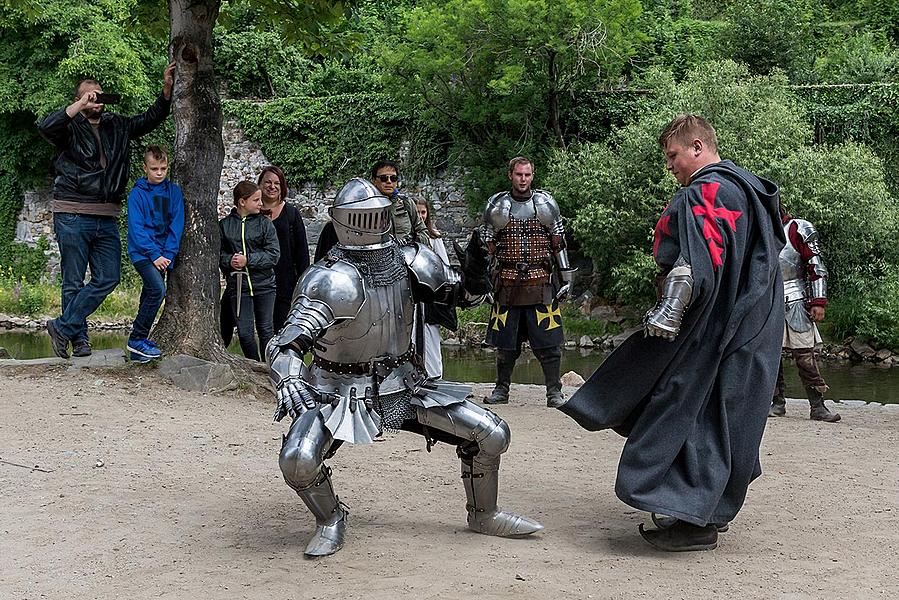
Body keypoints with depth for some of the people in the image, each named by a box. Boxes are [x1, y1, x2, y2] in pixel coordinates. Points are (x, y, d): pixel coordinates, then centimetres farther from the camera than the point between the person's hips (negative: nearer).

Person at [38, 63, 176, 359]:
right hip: (72, 216, -5)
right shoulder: (71, 128, 0)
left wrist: (167, 89, 8)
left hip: (106, 219, 5)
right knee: (74, 282, 0)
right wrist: (80, 106, -22)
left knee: (108, 277, -1)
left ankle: (62, 327, 6)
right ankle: (79, 338, 10)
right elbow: (45, 126, -20)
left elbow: (150, 119, 21)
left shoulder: (117, 126, 16)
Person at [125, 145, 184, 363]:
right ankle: (137, 339, -13)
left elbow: (176, 225, 1)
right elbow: (136, 228, -11)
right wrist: (154, 255, -17)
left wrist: (168, 255, -9)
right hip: (142, 252, -5)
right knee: (157, 289, -23)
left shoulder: (173, 191, 5)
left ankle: (138, 350, 19)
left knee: (149, 296, 10)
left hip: (163, 254, 5)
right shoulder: (137, 193, -6)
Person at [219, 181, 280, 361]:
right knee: (244, 332, 3)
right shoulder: (224, 225, 3)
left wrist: (248, 260, -16)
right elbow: (217, 253, 7)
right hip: (237, 285, 1)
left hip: (264, 285, -1)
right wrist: (229, 260, -14)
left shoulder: (264, 223, -1)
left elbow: (274, 255, -7)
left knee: (265, 329, 8)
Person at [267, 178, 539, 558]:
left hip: (401, 384, 5)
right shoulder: (330, 280, -21)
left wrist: (473, 274, -13)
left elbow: (457, 293, 10)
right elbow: (285, 345, -27)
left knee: (491, 434, 0)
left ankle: (484, 515, 26)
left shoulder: (408, 262, -4)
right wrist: (290, 384, -48)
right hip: (339, 392, -4)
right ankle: (330, 520, 4)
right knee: (297, 460, -29)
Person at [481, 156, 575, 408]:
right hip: (507, 284, 1)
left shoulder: (546, 204, 6)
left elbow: (559, 243, 10)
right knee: (505, 342, 6)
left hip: (541, 283, -1)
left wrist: (565, 277, 7)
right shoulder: (497, 206, 6)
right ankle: (501, 390, 20)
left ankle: (554, 392, 3)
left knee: (549, 341, -4)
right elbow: (488, 246, 11)